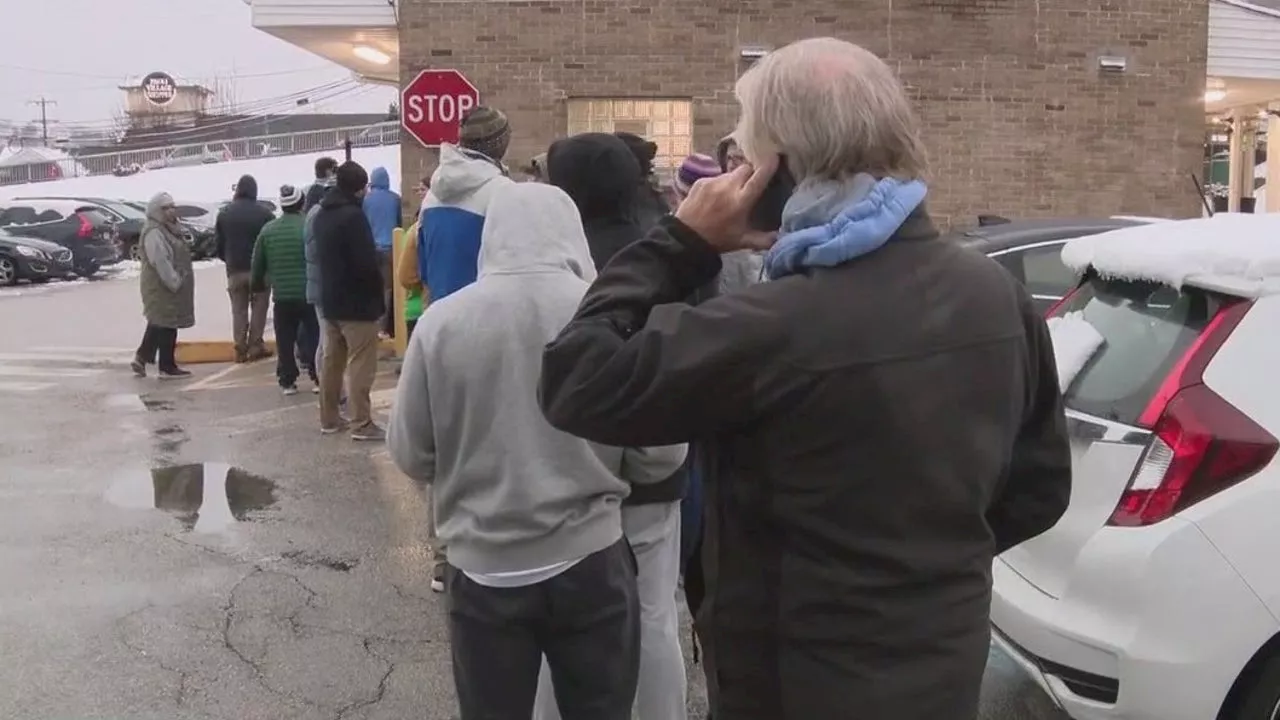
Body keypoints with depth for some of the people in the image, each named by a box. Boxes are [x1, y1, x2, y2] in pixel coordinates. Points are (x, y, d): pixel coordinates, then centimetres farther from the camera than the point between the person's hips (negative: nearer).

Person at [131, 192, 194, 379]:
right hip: (162, 287, -10)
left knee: (158, 323, 17)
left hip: (171, 285, 10)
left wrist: (178, 281, 16)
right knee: (167, 325, -4)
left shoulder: (167, 229, 16)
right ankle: (167, 367, 2)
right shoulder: (154, 233, -18)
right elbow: (161, 262, -25)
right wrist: (174, 282, -23)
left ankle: (142, 358, 25)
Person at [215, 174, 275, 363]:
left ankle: (241, 349, 8)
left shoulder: (224, 213, 3)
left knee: (238, 310, 11)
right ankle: (255, 346, 1)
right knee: (259, 308, 7)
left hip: (234, 270, 3)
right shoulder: (264, 213, -8)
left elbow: (218, 244, 4)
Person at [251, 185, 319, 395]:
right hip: (309, 293, -2)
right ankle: (318, 378, 7)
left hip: (282, 295, 2)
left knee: (285, 341, 9)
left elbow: (258, 264, 9)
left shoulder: (268, 230, 2)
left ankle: (287, 381, 11)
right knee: (314, 336, 7)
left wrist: (258, 283, 25)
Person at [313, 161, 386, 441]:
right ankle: (362, 423, -5)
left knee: (331, 361, 14)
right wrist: (378, 296, -7)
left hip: (329, 300, 9)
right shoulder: (353, 215, -17)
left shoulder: (322, 215, 12)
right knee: (361, 365, -5)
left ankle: (329, 418, 20)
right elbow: (367, 263, -19)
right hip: (356, 302, -9)